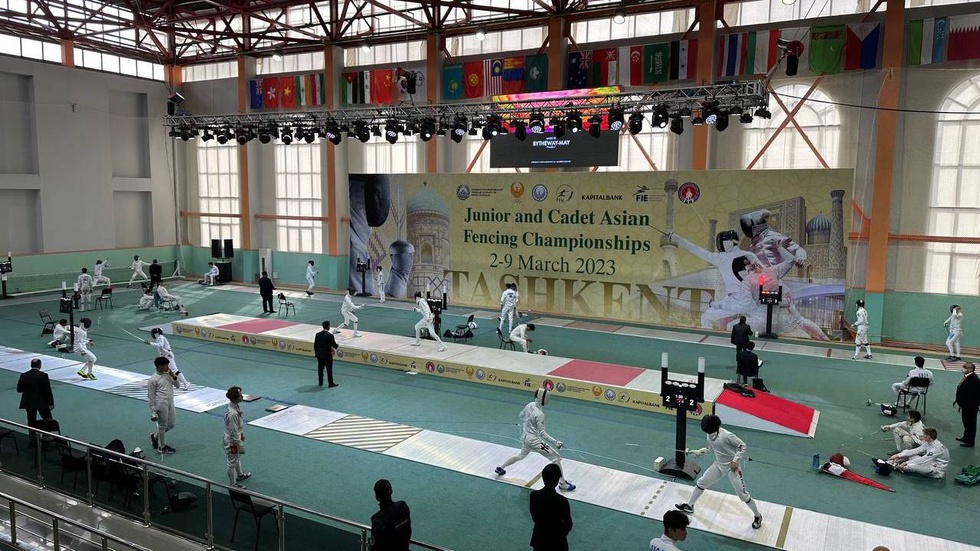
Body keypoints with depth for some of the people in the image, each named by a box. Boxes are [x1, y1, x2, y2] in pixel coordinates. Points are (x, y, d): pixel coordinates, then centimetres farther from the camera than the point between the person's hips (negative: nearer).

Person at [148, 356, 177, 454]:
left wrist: (173, 377, -4)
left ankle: (155, 436, 36)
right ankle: (162, 447, 20)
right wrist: (153, 411, -8)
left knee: (171, 424, 15)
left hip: (170, 404, 7)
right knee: (162, 425, 5)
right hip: (161, 405, -7)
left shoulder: (167, 375, 8)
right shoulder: (153, 379, -11)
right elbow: (151, 396, -8)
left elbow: (177, 385, 15)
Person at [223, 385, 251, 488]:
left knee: (237, 457, 30)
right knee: (232, 462, 11)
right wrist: (240, 445, -18)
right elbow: (234, 432, -27)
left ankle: (240, 474, 52)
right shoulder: (233, 413, -34)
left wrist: (241, 433, 21)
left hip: (235, 437, 9)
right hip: (231, 441, -9)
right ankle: (232, 484, 29)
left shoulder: (234, 406, -6)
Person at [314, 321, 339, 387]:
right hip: (327, 355, -5)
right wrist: (337, 346, 8)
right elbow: (334, 345, -15)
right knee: (329, 369, 4)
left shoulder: (318, 334, -1)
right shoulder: (330, 335, -18)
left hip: (319, 354, 5)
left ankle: (320, 382, 24)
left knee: (320, 368, 16)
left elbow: (315, 345, 5)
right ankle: (330, 383, 8)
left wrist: (316, 353, 16)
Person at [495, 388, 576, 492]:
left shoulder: (530, 405, -4)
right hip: (534, 440, -8)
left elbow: (522, 416, 13)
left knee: (522, 455, 35)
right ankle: (562, 483, 7)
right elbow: (542, 433, -25)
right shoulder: (539, 414, -28)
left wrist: (523, 431, 26)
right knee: (556, 458, 1)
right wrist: (555, 442, -26)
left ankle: (500, 468, 42)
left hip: (526, 437, 8)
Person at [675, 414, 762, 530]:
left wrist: (735, 461, -23)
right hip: (719, 465, 7)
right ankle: (689, 506, 28)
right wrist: (695, 452, 3)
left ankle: (757, 516, 25)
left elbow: (742, 445, -19)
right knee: (701, 482, 10)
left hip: (732, 467, -7)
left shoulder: (726, 435, -30)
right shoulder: (710, 434, -8)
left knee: (742, 494, 1)